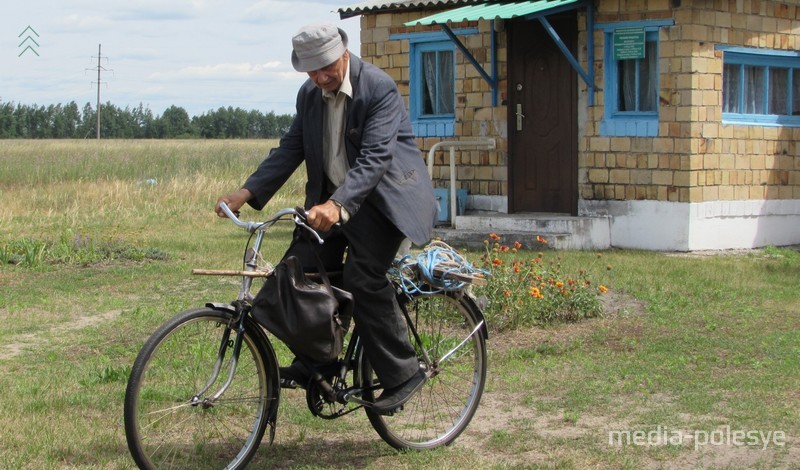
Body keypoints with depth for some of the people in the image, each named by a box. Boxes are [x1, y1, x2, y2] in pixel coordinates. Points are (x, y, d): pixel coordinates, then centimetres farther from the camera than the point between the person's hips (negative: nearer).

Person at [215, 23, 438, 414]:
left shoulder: (379, 88, -19)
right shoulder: (309, 95, 3)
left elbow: (375, 158, -28)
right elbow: (290, 148, 5)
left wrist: (338, 205, -42)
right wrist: (247, 192, -7)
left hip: (382, 195, -7)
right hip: (331, 198, 7)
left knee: (362, 277, -21)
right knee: (301, 266, -9)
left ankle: (402, 373, -8)